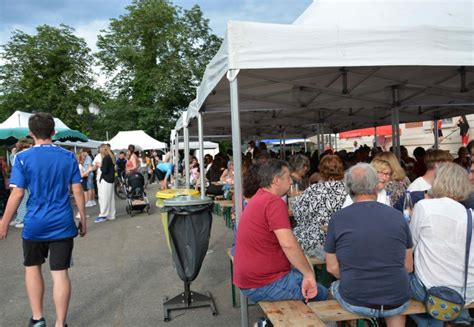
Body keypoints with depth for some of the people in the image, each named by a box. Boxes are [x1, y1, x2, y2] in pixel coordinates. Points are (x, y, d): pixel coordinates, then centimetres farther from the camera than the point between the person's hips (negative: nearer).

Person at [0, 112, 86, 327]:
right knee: (60, 272, 4)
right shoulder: (68, 157, -1)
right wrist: (83, 220, 6)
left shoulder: (23, 158, -6)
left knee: (32, 267, 20)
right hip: (63, 224, 1)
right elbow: (77, 191, -2)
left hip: (35, 224, 0)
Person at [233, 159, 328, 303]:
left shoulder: (257, 198, 12)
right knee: (321, 293, -1)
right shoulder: (274, 202, -19)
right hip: (263, 285, -10)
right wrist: (309, 274, -20)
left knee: (300, 273, 22)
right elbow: (288, 243, -28)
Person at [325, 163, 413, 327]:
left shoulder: (337, 218, -9)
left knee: (335, 286, 28)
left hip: (355, 302, -1)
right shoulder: (398, 216, -4)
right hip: (397, 303, 2)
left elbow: (332, 267, -2)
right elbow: (408, 266, 4)